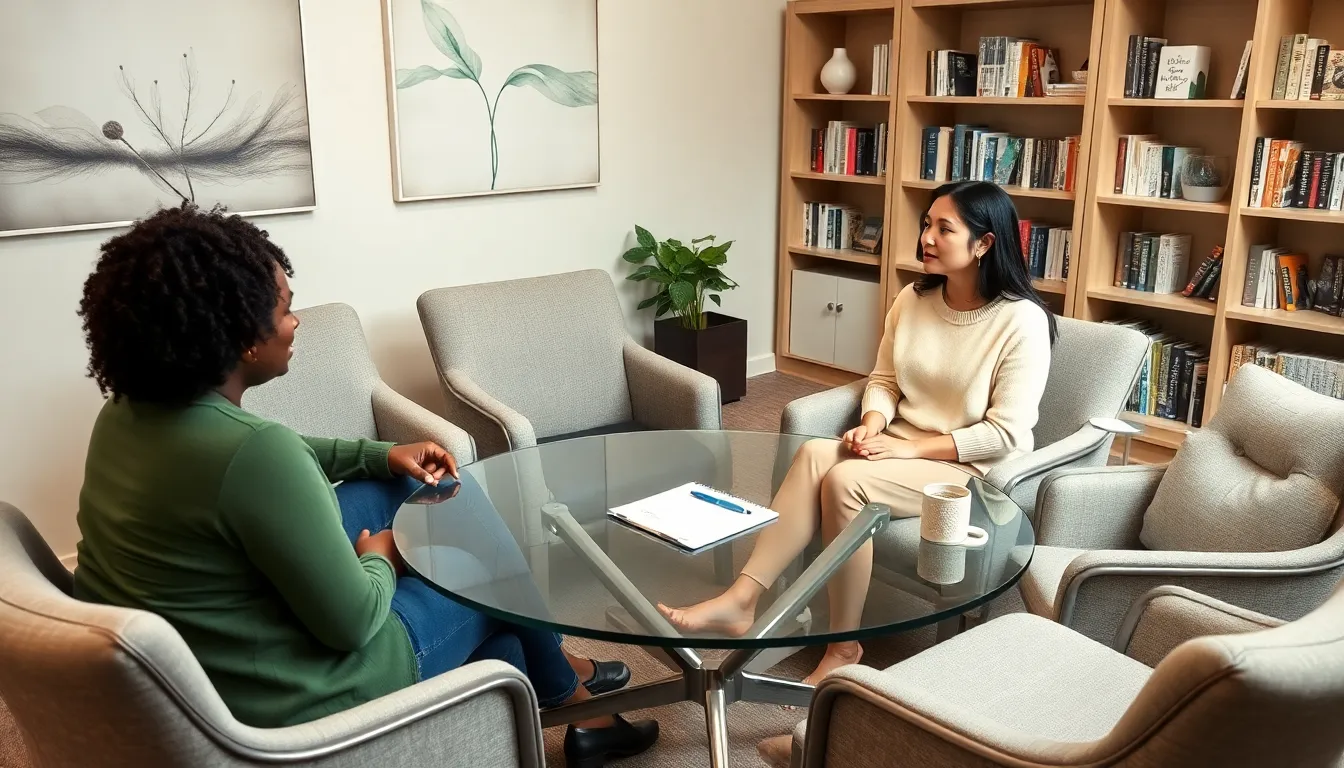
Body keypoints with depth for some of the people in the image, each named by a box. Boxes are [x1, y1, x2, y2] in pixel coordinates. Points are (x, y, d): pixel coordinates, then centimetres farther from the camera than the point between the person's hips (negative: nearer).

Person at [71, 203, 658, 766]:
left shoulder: (126, 414, -4)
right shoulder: (250, 449, -33)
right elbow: (352, 622, -25)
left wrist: (381, 457, 8)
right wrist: (380, 559, -6)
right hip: (274, 705, -8)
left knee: (394, 489, 17)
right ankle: (561, 690, 42)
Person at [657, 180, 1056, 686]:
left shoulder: (1022, 321, -14)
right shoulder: (912, 299, 4)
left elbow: (1006, 433, -16)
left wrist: (913, 447, -19)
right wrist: (872, 427, -11)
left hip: (972, 469, -5)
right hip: (901, 447, 6)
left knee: (846, 480, -30)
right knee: (814, 454, -26)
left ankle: (844, 648, -15)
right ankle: (741, 599, -29)